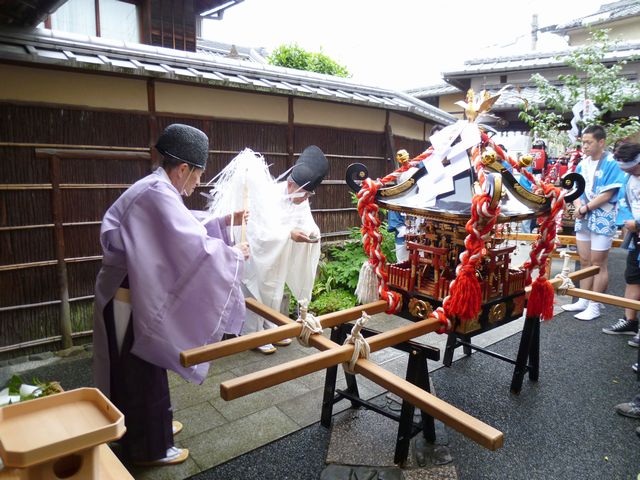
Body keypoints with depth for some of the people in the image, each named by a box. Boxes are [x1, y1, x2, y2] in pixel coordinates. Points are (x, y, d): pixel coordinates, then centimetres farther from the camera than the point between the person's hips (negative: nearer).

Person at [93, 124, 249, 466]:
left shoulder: (155, 189, 8)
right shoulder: (158, 193, -25)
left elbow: (183, 224, 23)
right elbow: (193, 245, -31)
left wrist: (223, 221, 15)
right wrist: (235, 254, -15)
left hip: (135, 293, 10)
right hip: (131, 299, -10)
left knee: (139, 368, 23)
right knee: (141, 371, 6)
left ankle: (147, 428, 41)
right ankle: (147, 448, 25)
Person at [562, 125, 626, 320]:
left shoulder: (612, 163, -10)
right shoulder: (582, 164, 10)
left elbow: (607, 195, -16)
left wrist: (585, 208, -12)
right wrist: (578, 207, -7)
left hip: (602, 220, -7)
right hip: (583, 219, 7)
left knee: (598, 264, 0)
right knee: (585, 262, 12)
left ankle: (594, 306, 7)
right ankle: (583, 301, 22)